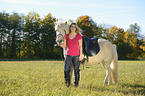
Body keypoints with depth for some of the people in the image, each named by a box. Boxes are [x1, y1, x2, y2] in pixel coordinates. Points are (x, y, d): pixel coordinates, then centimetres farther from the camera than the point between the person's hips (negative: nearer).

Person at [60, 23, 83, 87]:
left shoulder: (79, 36, -3)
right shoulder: (67, 36, 6)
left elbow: (80, 46, -2)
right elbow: (65, 46, 8)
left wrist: (81, 55, -7)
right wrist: (61, 45, -13)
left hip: (76, 56, -3)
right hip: (68, 55, 3)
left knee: (76, 70, 5)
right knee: (66, 70, -1)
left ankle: (76, 83, 19)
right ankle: (67, 83, 14)